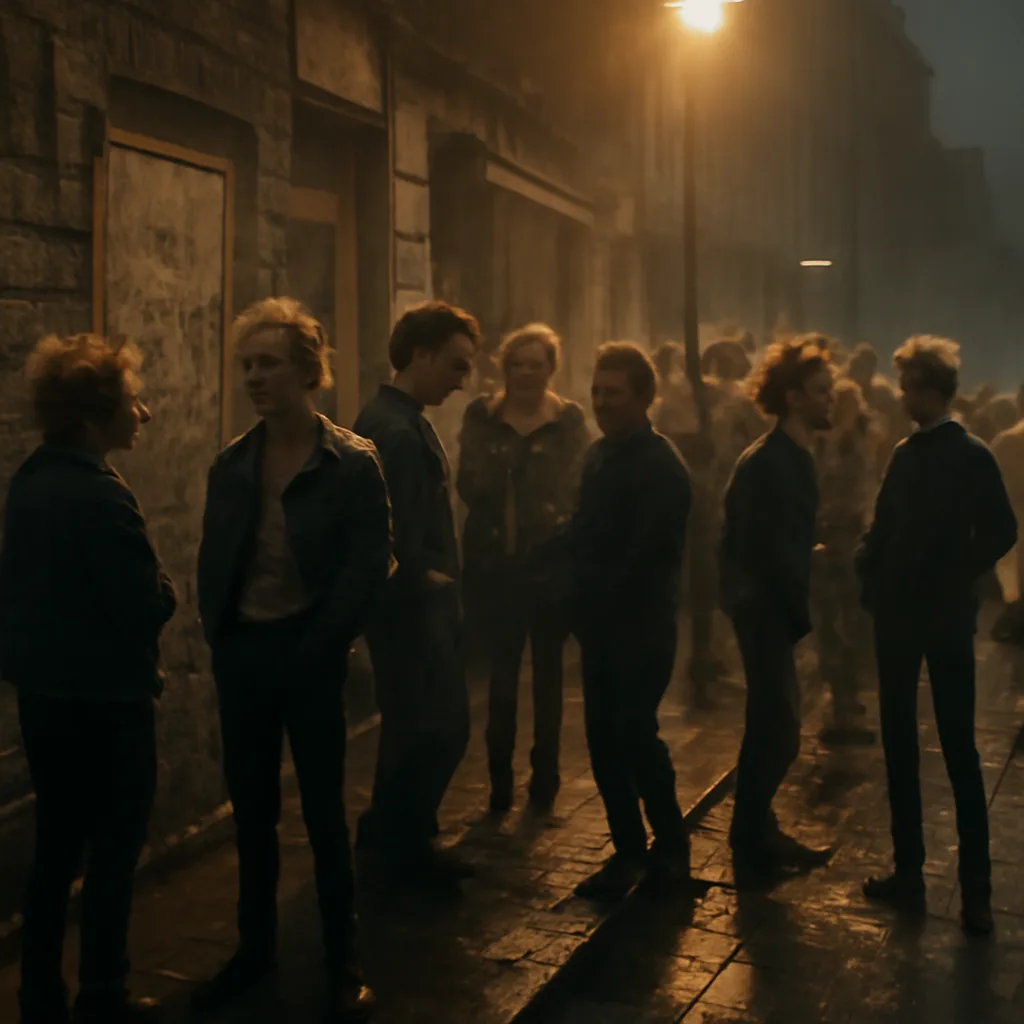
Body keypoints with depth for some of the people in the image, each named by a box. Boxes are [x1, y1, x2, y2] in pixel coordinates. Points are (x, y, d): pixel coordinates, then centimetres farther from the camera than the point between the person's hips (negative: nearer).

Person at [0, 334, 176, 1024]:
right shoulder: (102, 494, -22)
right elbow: (152, 605, -22)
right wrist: (165, 588, -2)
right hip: (105, 696, -8)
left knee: (56, 846, 17)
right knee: (114, 848, 8)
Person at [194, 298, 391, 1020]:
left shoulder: (353, 464, -7)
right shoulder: (231, 465, 5)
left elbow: (368, 569, -10)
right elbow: (213, 562, 10)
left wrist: (314, 648, -13)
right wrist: (220, 640, 0)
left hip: (310, 657, -4)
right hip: (241, 655, 4)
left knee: (324, 811, 5)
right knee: (252, 811, 13)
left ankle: (344, 964, 18)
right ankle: (255, 949, 28)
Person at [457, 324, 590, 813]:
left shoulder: (570, 419, 2)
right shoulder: (481, 416, 4)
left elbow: (578, 487, -6)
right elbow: (469, 485, -3)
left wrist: (555, 523, -20)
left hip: (553, 562, 0)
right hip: (497, 562, 0)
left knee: (547, 669, 10)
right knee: (503, 670, 4)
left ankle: (544, 777, 19)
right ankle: (499, 779, 13)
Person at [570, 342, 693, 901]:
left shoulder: (662, 465, -11)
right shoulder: (597, 455, 11)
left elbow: (645, 554, -16)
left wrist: (600, 596, -11)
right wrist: (581, 600, 2)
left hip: (642, 624, -7)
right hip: (600, 622, 7)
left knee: (635, 734, -5)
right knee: (605, 739, 8)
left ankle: (671, 844, 15)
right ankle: (629, 850, 19)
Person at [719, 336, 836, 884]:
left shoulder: (790, 456, 12)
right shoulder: (770, 463, -20)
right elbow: (775, 552, -22)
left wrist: (799, 608, 6)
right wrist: (802, 612, -12)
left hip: (772, 605, 10)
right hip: (765, 607, -10)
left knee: (773, 727, 17)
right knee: (776, 731, -2)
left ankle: (758, 836, 29)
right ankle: (752, 849, 10)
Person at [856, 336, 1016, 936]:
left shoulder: (972, 456, -7)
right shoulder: (907, 453, 6)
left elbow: (1001, 532, -12)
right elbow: (885, 528, 7)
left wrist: (953, 584, -7)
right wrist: (874, 579, 0)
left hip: (944, 616, -5)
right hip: (900, 613, 5)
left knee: (959, 750, 0)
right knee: (899, 743, 8)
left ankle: (977, 891, 6)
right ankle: (909, 872, 16)